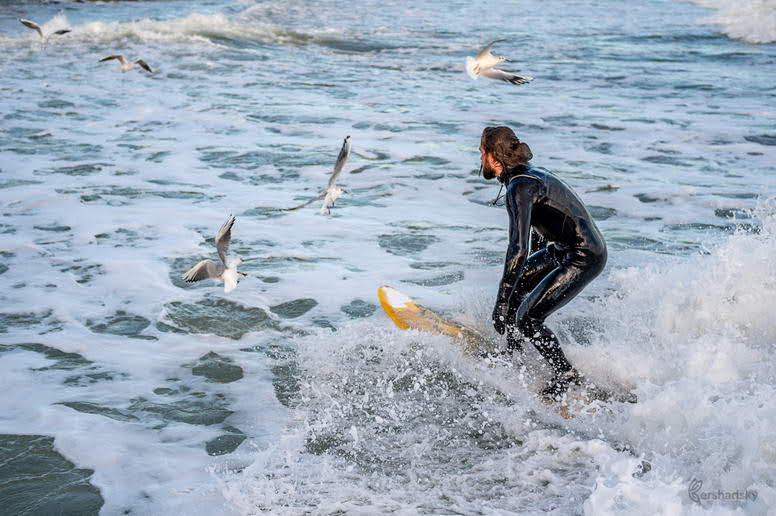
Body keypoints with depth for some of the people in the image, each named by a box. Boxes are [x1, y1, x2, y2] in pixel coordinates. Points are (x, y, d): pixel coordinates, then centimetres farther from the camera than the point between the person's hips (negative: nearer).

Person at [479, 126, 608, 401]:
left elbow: (519, 249, -30)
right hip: (565, 250, 10)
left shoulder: (519, 189, -22)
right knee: (514, 286, 19)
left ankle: (567, 376, 5)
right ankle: (515, 356, 30)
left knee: (527, 318, -10)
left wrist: (501, 305, -29)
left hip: (584, 258, -10)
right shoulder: (530, 175, 8)